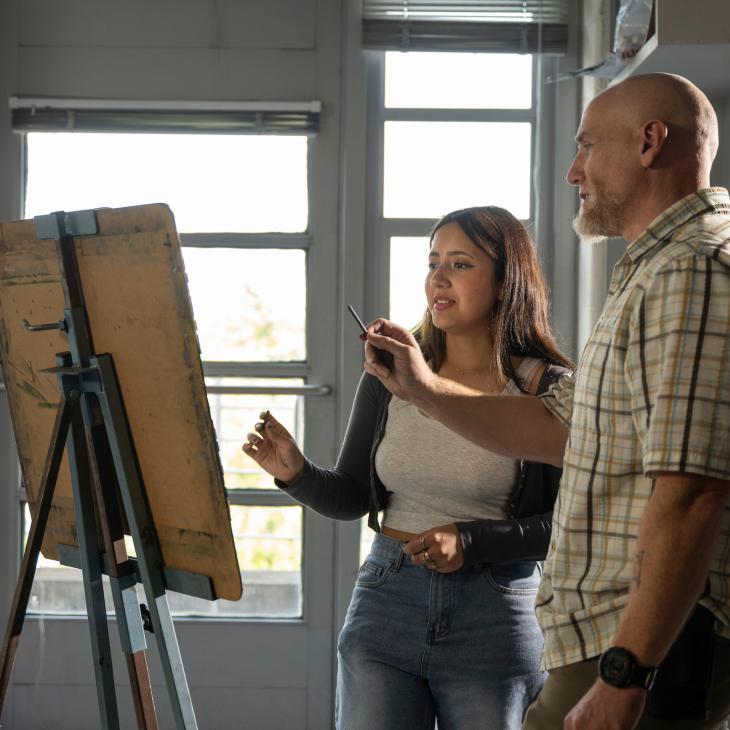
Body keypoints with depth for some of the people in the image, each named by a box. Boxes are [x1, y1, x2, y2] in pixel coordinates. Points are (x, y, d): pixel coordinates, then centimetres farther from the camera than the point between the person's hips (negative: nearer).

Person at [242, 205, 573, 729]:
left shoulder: (548, 391, -5)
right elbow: (352, 498, 8)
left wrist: (469, 541, -17)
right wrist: (296, 474, -11)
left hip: (494, 618, -2)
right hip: (386, 603, 3)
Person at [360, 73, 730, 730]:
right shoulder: (656, 272, 21)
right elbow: (556, 428, 24)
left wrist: (623, 674, -27)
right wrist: (424, 390, 21)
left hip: (642, 645, -10)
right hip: (620, 636, 10)